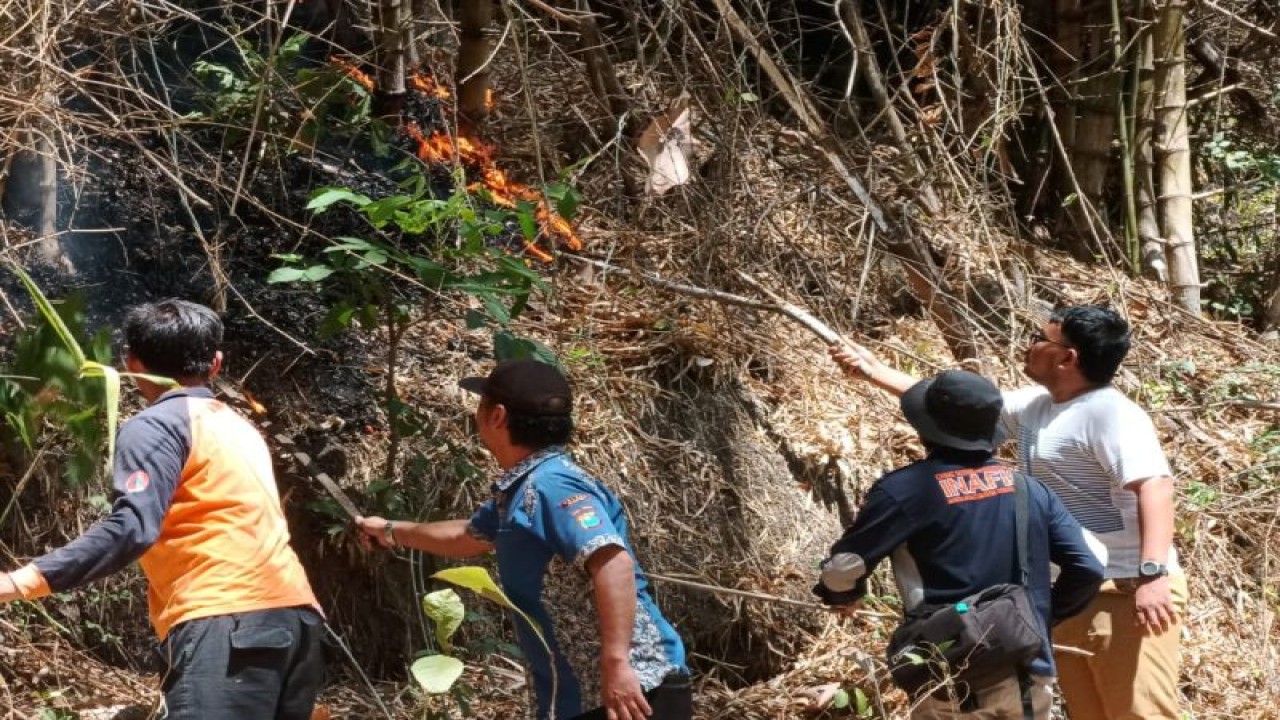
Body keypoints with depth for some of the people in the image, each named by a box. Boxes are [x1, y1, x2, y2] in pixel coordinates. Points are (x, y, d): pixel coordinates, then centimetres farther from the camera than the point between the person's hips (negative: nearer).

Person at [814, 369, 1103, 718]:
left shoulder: (907, 488, -7)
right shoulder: (1031, 490, 9)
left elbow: (843, 569, -8)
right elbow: (1089, 568, 5)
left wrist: (837, 591, 15)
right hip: (1031, 684, 6)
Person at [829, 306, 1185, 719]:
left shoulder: (1110, 414, -14)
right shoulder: (1033, 405, 15)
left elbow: (1154, 486, -25)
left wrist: (1153, 573, -36)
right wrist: (874, 371, 25)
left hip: (1128, 592, -10)